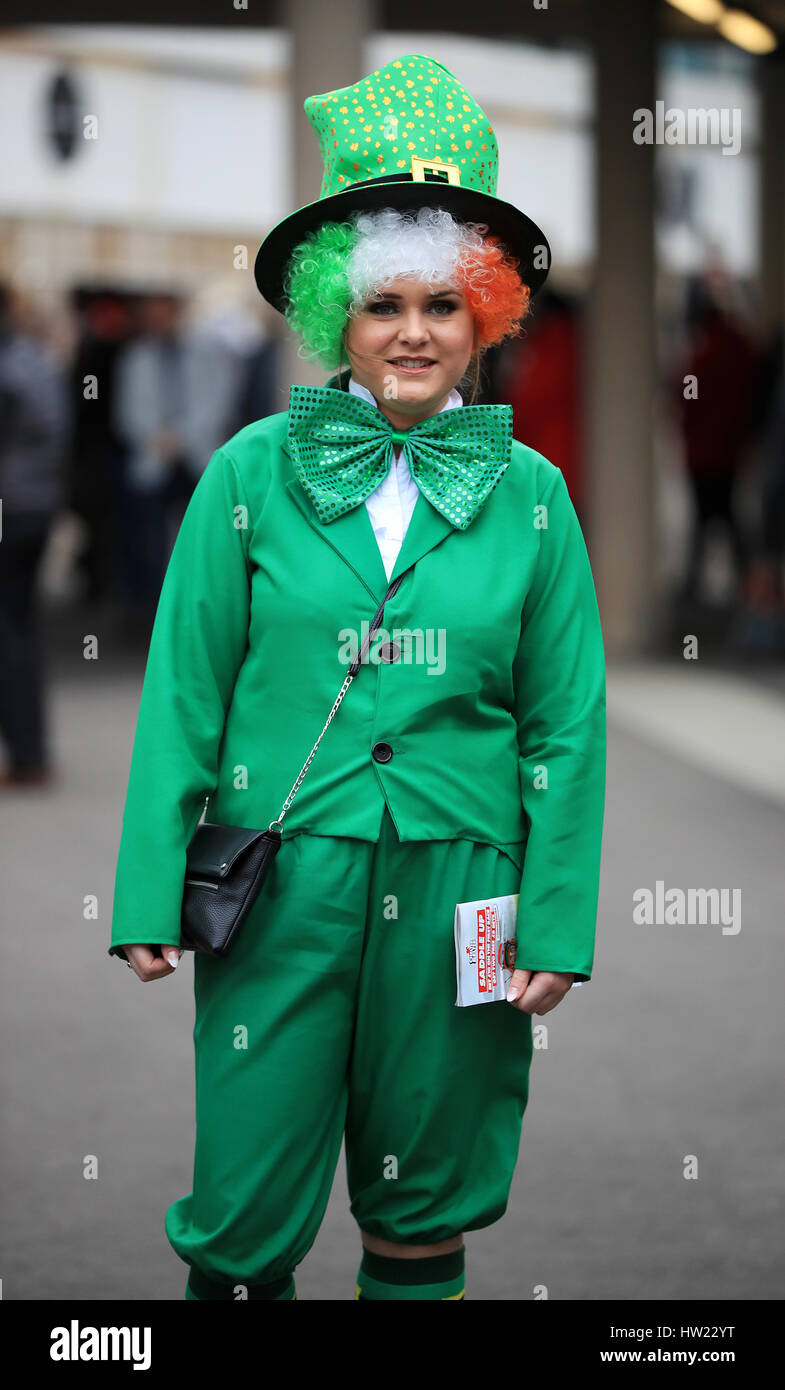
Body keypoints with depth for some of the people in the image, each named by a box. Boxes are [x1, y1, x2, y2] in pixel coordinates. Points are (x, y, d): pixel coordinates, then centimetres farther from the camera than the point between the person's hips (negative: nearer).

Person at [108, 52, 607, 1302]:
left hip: (455, 888, 1)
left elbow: (568, 726, 5)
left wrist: (558, 921, -1)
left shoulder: (529, 495, 3)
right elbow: (183, 695, 1)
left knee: (428, 1203, 13)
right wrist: (151, 896, -4)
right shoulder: (253, 474, 0)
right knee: (246, 1208, 1)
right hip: (282, 879, -1)